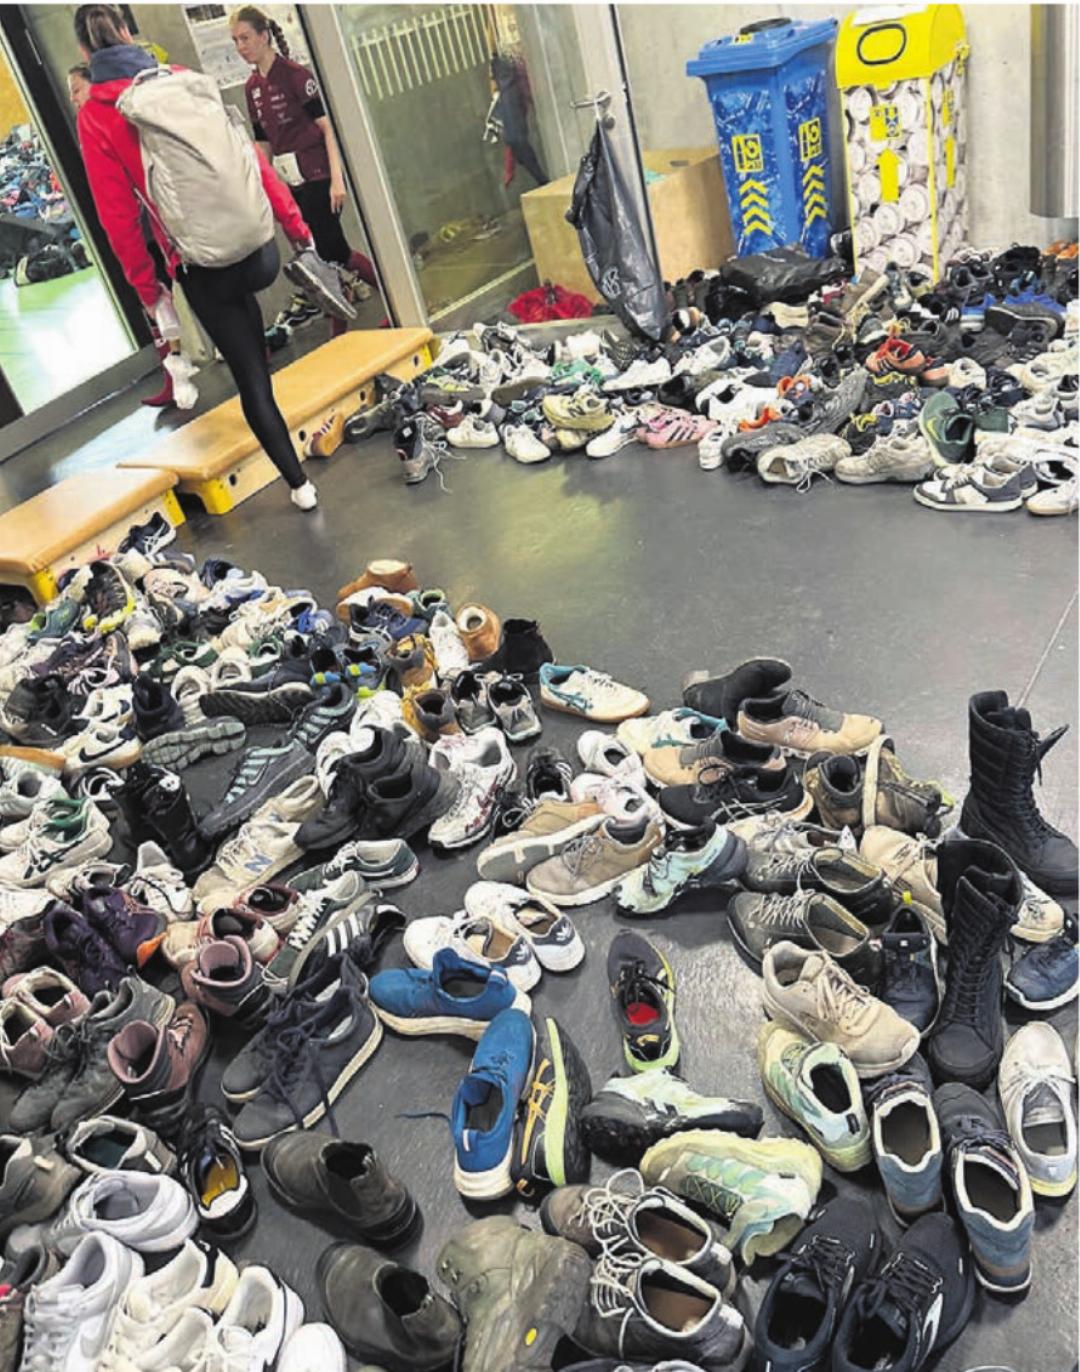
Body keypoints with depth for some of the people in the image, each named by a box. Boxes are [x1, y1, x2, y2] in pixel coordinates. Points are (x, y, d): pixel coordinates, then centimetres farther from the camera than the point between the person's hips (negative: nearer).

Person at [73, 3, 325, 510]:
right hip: (255, 248, 2)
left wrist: (147, 289, 5)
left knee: (251, 378, 8)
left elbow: (117, 214, -4)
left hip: (201, 268, -1)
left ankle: (298, 483, 13)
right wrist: (296, 228, 7)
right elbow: (248, 158, 2)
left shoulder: (93, 116, -3)